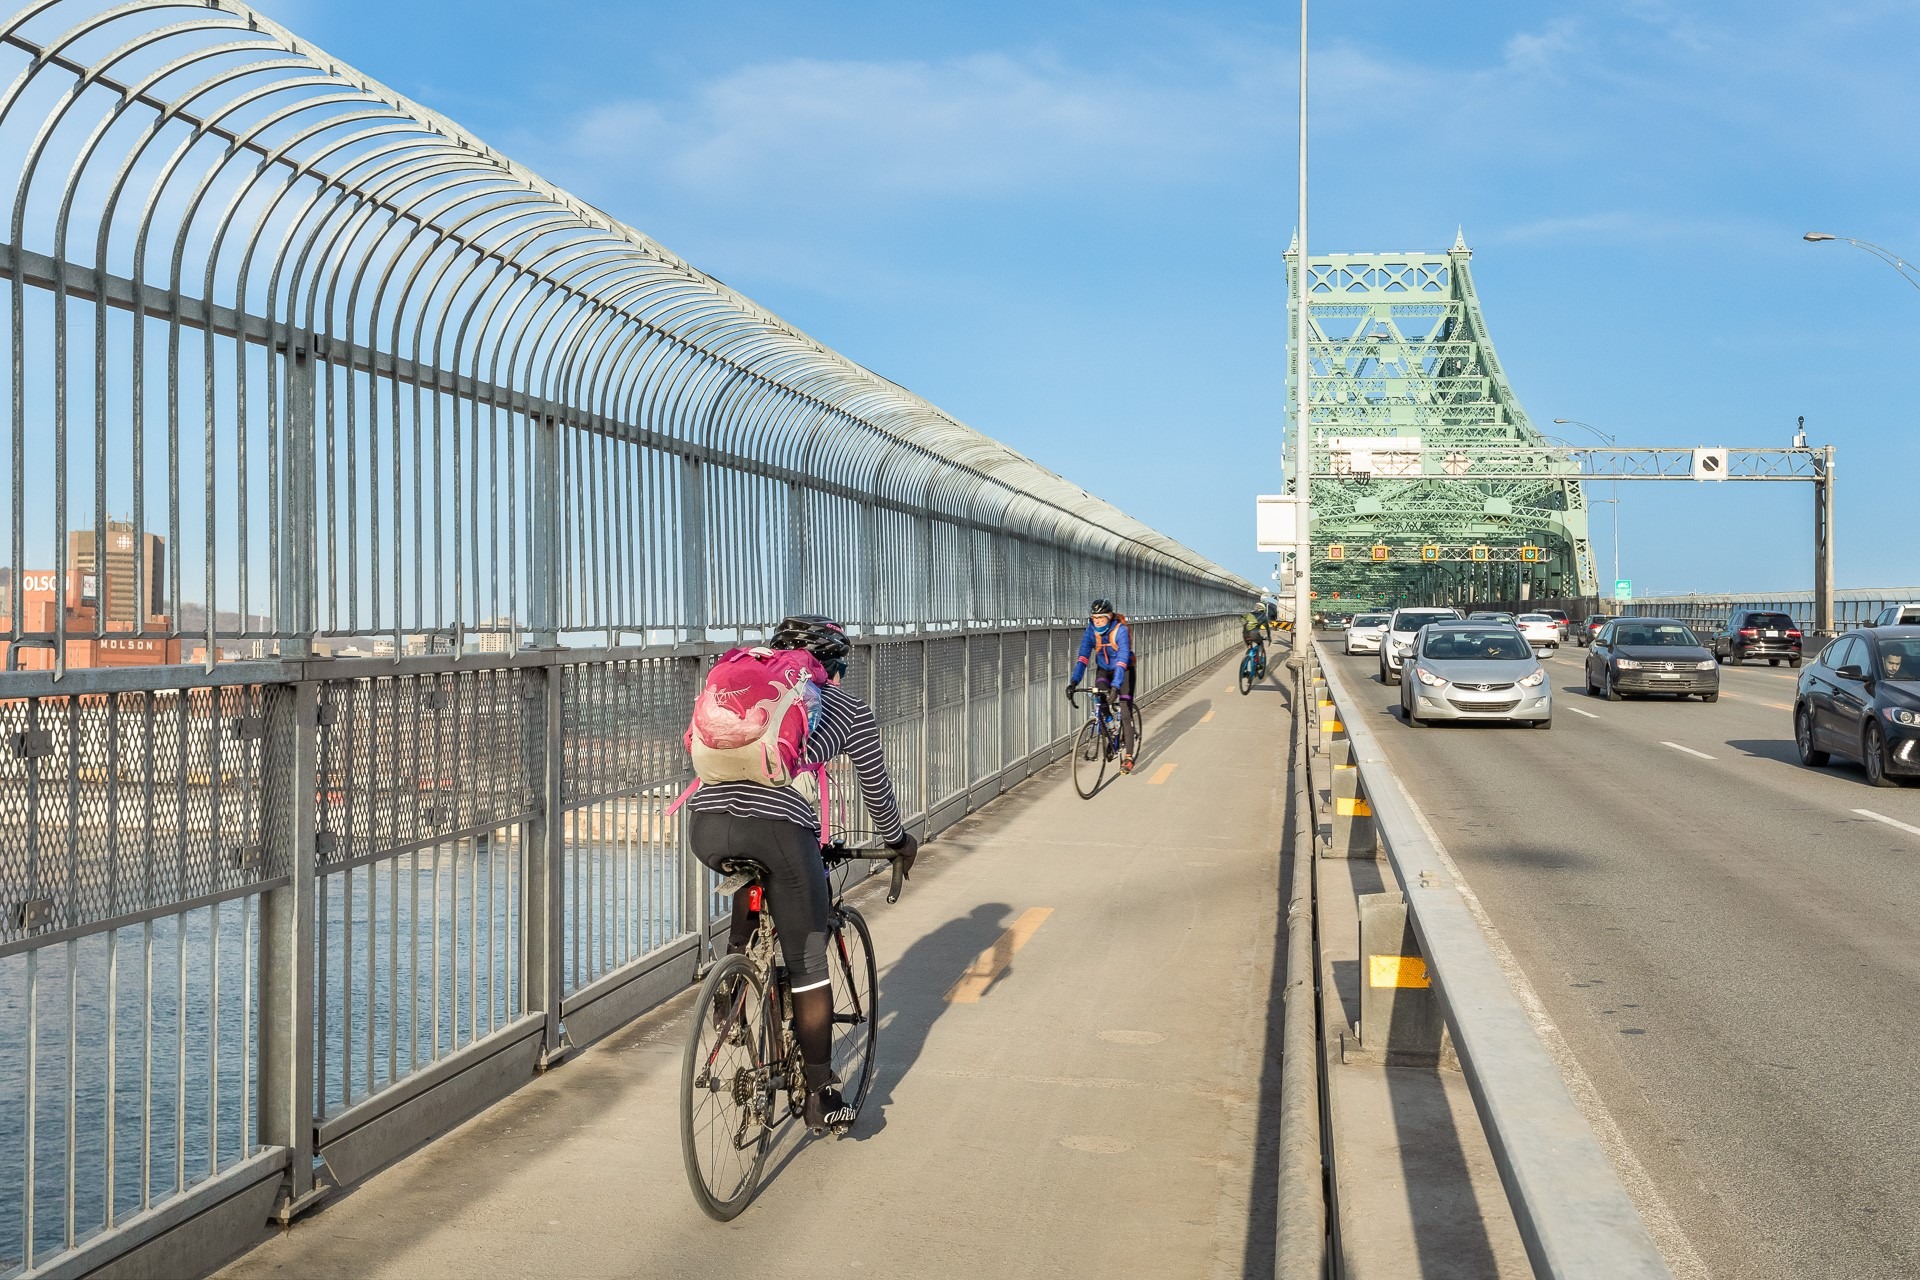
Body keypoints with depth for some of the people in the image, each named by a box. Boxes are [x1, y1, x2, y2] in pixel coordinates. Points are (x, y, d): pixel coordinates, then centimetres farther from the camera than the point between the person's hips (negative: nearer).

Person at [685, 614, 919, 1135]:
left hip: (705, 824, 4)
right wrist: (899, 840, 49)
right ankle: (821, 1097, 18)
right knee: (808, 966, 12)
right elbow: (876, 789, 30)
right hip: (779, 829, -4)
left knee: (752, 873, 40)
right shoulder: (851, 710, 20)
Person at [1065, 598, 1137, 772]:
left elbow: (1122, 659, -39)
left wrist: (1116, 685, -50)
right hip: (1103, 669, 4)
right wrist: (1074, 681, -37)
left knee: (1125, 712, -11)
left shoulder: (1121, 631, -29)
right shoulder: (1092, 631, -17)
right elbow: (1083, 656, -24)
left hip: (1124, 670, -4)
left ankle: (1128, 757, -7)